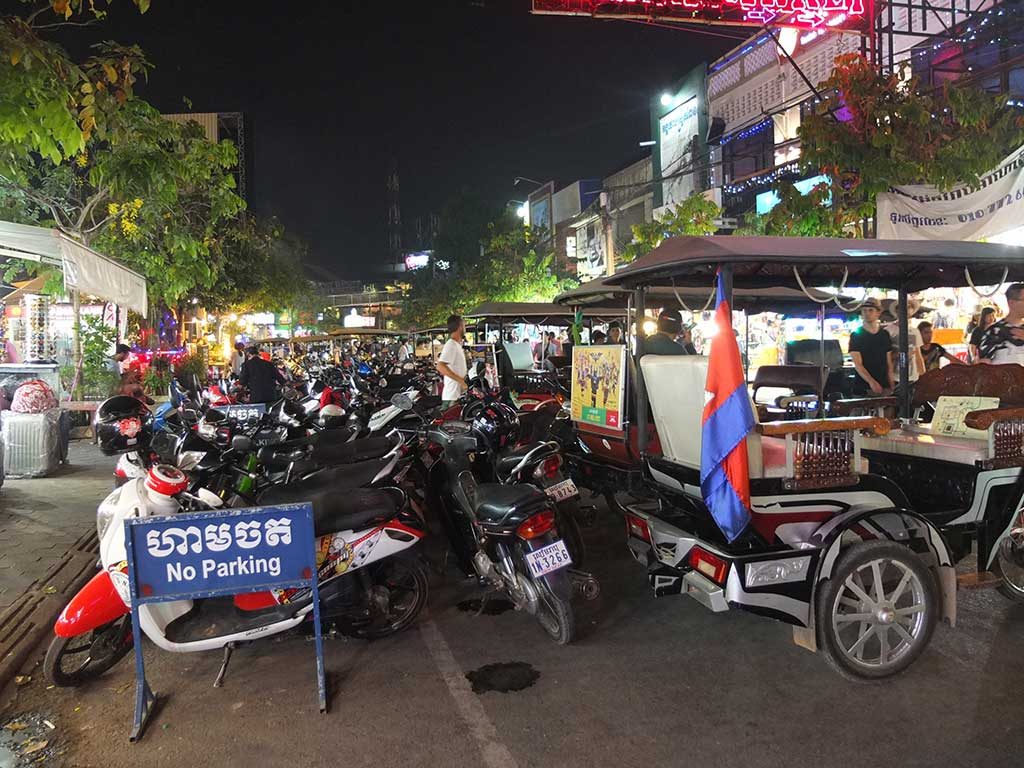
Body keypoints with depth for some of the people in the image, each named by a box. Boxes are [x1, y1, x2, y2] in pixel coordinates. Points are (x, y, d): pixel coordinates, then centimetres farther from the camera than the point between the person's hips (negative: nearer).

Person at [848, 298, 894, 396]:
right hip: (863, 388, -3)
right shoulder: (856, 335, -3)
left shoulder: (885, 335, 10)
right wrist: (871, 381, -27)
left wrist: (891, 385, 4)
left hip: (884, 387, 4)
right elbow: (857, 364, -12)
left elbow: (889, 363, 13)